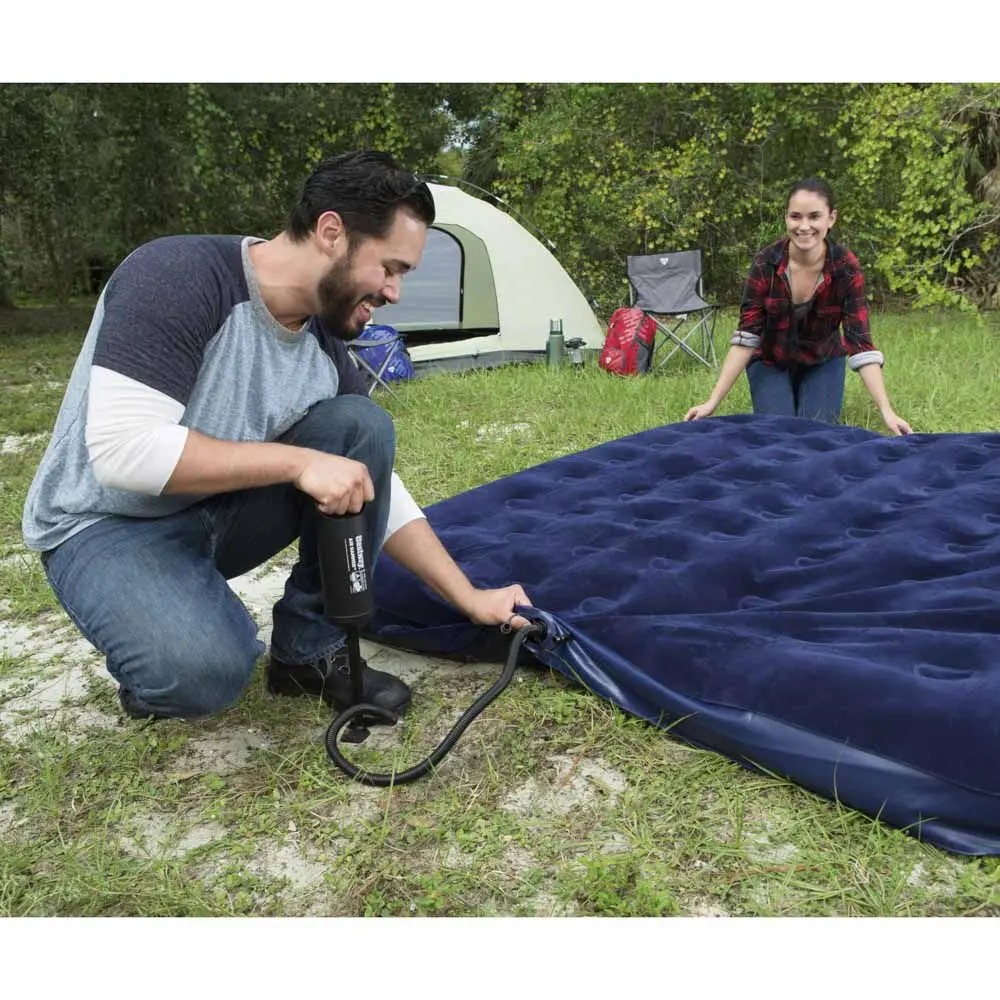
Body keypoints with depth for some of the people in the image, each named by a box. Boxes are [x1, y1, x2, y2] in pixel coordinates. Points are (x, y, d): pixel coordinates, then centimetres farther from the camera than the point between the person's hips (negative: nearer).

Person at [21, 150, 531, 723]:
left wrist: (469, 598, -1)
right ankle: (159, 656, 3)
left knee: (361, 427, -17)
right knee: (203, 670, -35)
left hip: (222, 513, 6)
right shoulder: (177, 277, -26)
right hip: (107, 527, -6)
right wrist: (298, 461, -30)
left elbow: (375, 487, 1)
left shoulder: (326, 345, -6)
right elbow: (121, 450, -33)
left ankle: (310, 650, -5)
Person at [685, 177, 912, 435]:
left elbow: (860, 343, -25)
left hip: (823, 363, 1)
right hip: (770, 363, 0)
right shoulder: (766, 263, -23)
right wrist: (713, 401, -29)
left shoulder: (846, 268, -23)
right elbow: (746, 336, -23)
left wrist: (887, 411, -34)